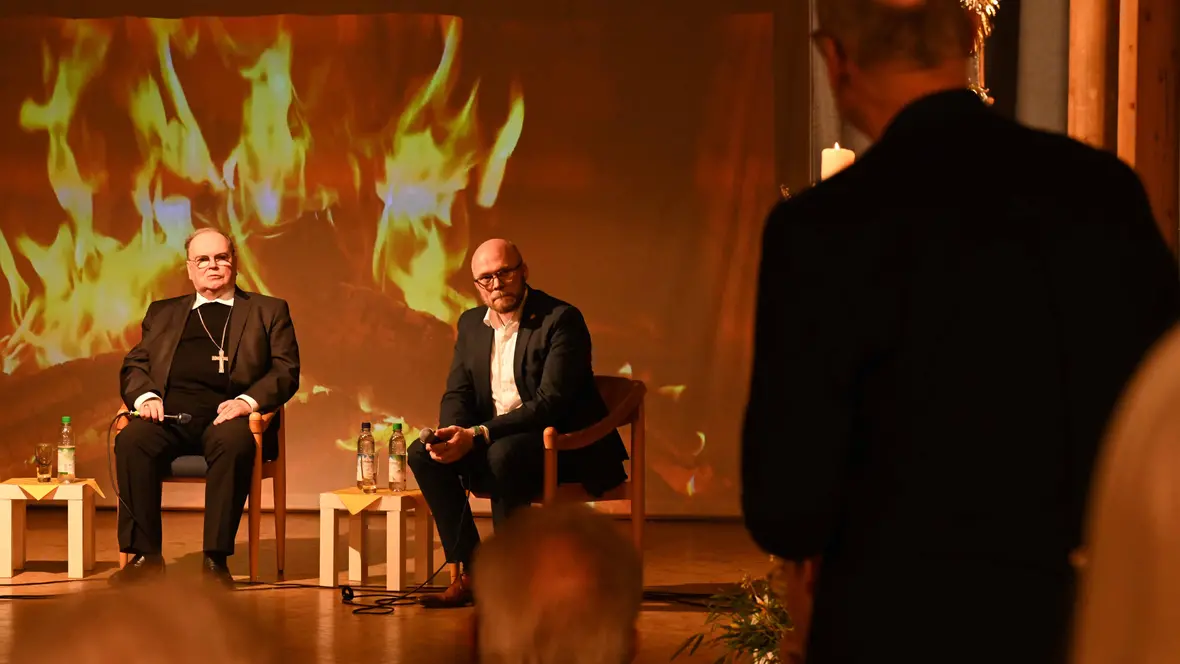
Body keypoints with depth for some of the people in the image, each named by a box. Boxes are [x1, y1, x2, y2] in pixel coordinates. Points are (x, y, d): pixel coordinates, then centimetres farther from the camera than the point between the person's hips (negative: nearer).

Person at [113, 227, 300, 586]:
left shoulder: (268, 311, 20)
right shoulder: (163, 312, 28)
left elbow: (286, 370, 8)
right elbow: (134, 366, 21)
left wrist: (248, 401, -12)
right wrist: (145, 396, -3)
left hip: (228, 412, -2)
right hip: (170, 412, 2)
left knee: (234, 444, -38)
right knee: (131, 440, -31)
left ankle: (216, 559, -34)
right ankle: (145, 555, -27)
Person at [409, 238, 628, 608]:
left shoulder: (561, 320, -13)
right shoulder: (471, 324, 9)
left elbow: (550, 403, -22)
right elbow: (457, 393, 8)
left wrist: (478, 435, -30)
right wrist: (454, 434, -18)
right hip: (494, 442, 7)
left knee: (503, 453, -36)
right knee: (423, 455, -13)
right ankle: (467, 574, -13)